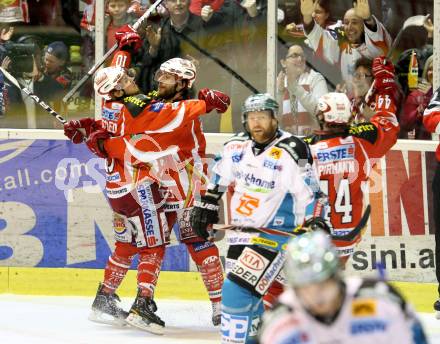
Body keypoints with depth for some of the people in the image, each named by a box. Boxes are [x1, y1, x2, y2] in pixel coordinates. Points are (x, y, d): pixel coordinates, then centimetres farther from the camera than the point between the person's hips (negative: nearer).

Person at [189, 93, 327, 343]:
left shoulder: (291, 153, -18)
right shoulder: (237, 146, 2)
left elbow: (310, 194, -17)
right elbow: (219, 177, 20)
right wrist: (206, 206, 21)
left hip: (274, 232, -7)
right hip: (241, 229, 7)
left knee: (238, 290, -20)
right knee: (247, 293, 18)